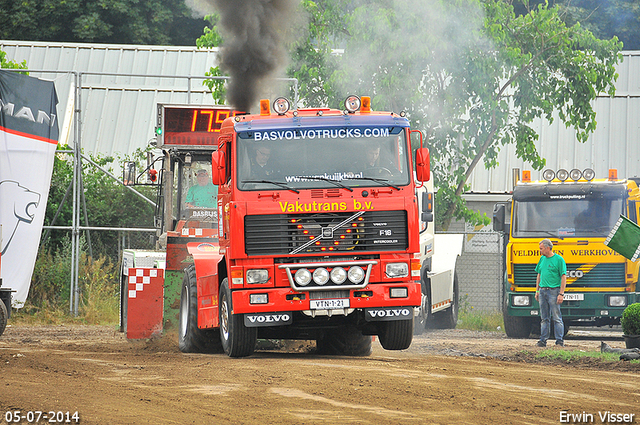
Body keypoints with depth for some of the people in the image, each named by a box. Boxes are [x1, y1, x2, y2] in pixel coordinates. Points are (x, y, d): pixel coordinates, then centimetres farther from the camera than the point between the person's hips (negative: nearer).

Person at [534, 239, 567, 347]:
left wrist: (561, 294, -14)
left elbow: (563, 277, -8)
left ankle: (560, 340, -4)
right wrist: (537, 291, 16)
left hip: (553, 290, -6)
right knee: (544, 318, 8)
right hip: (542, 291, 6)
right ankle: (543, 340, 10)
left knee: (556, 318, -6)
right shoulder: (542, 259, 14)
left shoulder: (558, 259, -5)